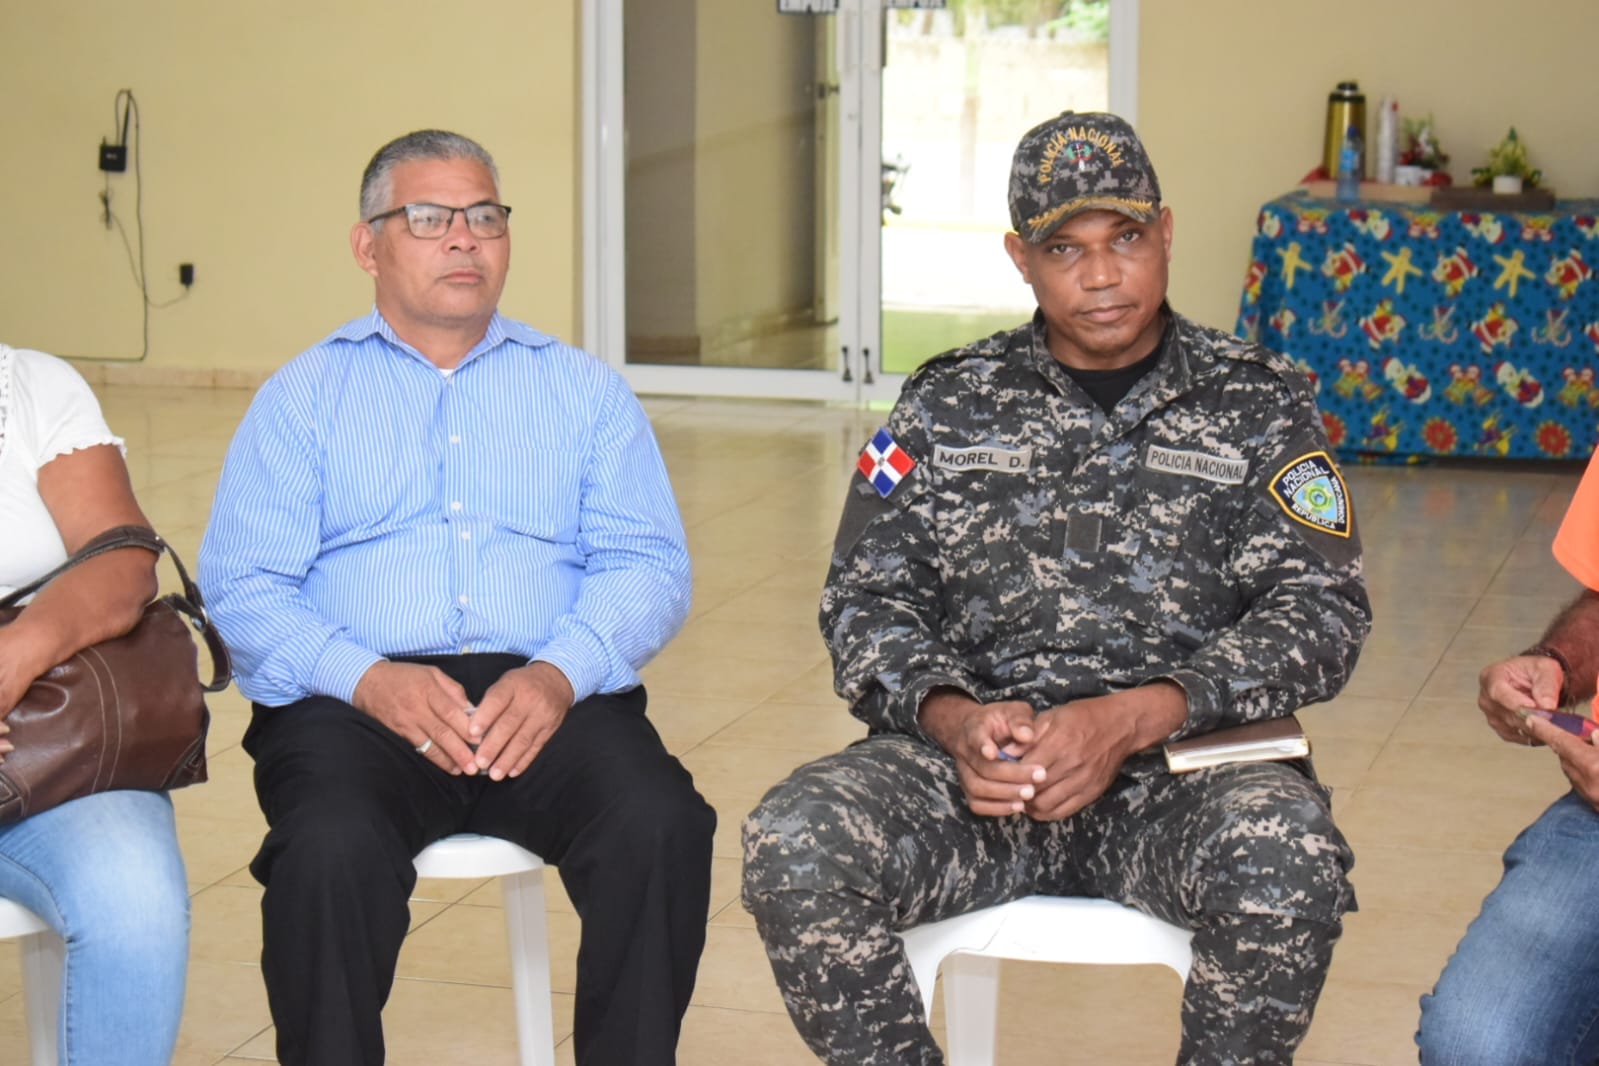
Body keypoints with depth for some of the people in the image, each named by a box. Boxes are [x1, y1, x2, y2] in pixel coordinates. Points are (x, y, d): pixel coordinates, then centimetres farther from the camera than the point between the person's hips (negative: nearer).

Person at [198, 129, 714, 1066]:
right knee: (332, 850, -33)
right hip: (357, 705, -1)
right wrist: (368, 676, -16)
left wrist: (560, 672, -13)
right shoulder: (303, 398, 16)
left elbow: (650, 567, 8)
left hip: (549, 698, 1)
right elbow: (242, 587, 4)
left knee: (662, 826, -29)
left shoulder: (586, 390, 20)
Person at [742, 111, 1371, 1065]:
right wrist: (952, 718, -13)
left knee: (1289, 857, -35)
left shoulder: (1260, 404, 9)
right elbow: (868, 602, 9)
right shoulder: (948, 405, 14)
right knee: (795, 844, -27)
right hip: (977, 762, 2)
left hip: (1185, 763, -1)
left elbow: (1320, 610, 0)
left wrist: (1132, 719, -15)